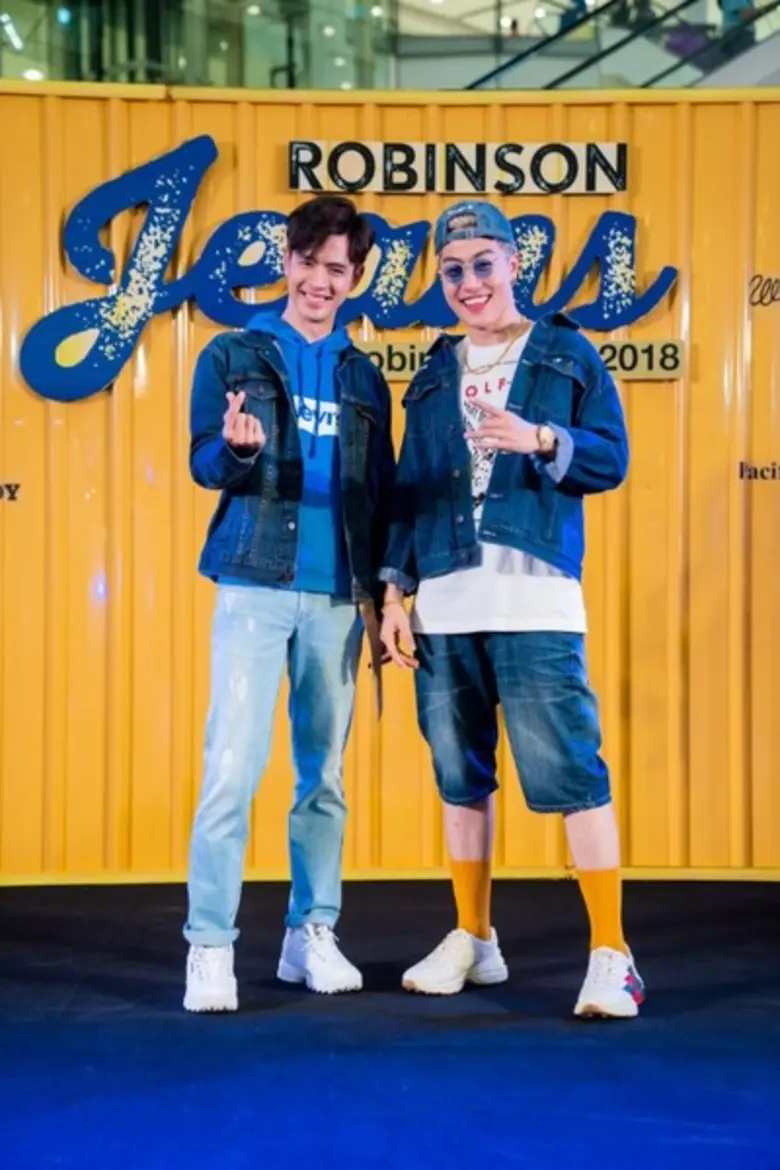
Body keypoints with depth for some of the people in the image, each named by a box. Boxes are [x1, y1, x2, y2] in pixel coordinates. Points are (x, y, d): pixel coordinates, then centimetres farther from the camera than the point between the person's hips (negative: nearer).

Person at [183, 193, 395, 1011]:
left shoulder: (363, 376, 13)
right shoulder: (233, 355, 4)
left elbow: (380, 494, 14)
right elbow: (204, 464, -4)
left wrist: (381, 593, 7)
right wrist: (237, 449, -27)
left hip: (336, 596, 4)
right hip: (255, 586, -3)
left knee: (325, 772, 8)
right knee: (233, 766, -9)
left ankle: (311, 934, 18)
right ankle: (209, 946, -3)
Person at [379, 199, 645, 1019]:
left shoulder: (568, 356, 7)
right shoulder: (433, 376, 18)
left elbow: (612, 459, 0)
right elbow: (407, 489, 16)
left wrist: (538, 440, -18)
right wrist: (394, 591, 8)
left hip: (536, 602, -4)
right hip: (444, 608, 5)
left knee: (569, 773, -11)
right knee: (460, 776, 9)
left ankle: (611, 957, -6)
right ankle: (472, 940, 22)